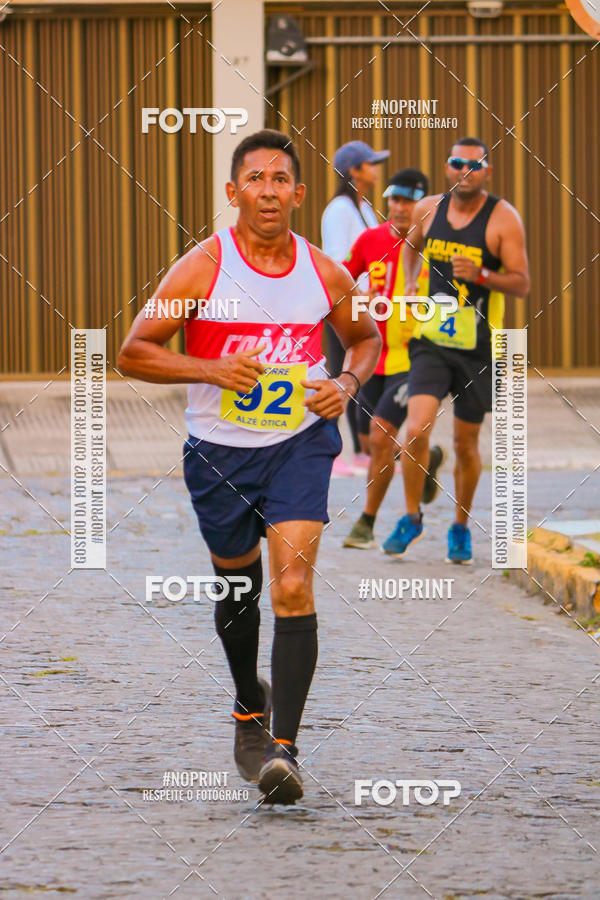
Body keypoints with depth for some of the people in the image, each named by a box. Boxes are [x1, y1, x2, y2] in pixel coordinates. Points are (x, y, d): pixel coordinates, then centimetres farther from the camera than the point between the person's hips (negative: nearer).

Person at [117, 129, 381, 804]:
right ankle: (249, 707, 44)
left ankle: (284, 749, -20)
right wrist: (212, 370, -21)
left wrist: (348, 383, -4)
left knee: (293, 585, -17)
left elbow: (366, 337, 16)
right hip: (220, 452, 0)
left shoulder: (326, 276, -3)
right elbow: (133, 352, -8)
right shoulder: (202, 269, -10)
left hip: (300, 445, 0)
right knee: (239, 590, 16)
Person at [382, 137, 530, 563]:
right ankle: (412, 518, 6)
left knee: (466, 442, 8)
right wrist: (410, 284, 9)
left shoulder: (503, 218, -8)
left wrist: (481, 275, -26)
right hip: (431, 340, 2)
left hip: (478, 349, -2)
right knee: (417, 431, -14)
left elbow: (521, 283, -10)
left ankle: (461, 528, 28)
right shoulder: (428, 210, 3)